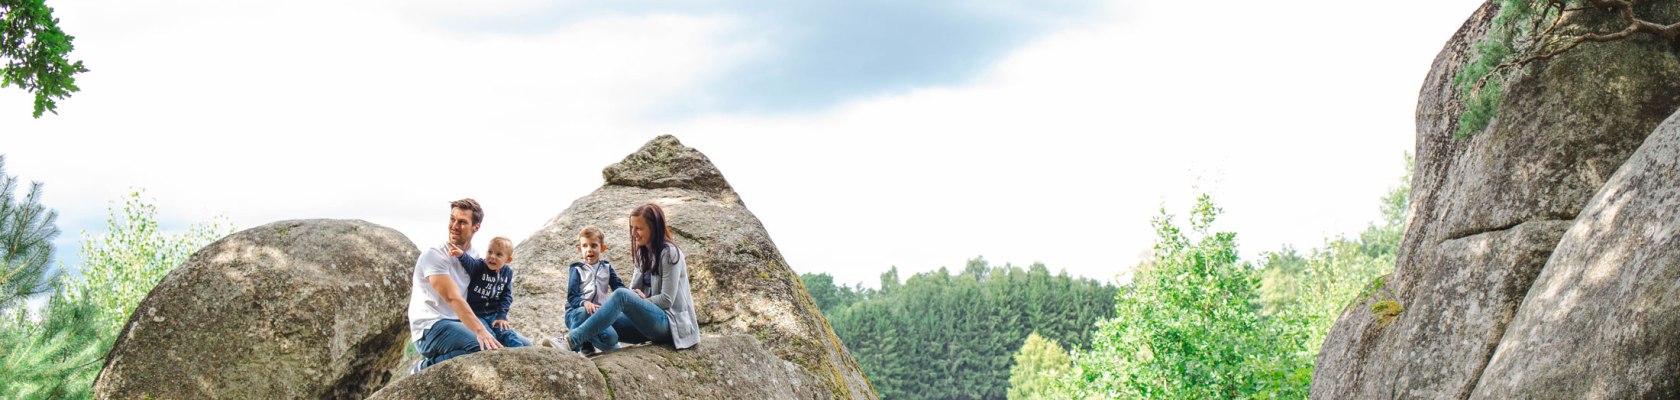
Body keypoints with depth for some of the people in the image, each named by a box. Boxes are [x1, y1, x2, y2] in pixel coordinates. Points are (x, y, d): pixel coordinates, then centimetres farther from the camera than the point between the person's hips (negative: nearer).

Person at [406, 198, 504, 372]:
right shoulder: (434, 255, -13)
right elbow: (453, 298, -26)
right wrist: (479, 330, -39)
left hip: (460, 324, 8)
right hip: (431, 328, -8)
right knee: (484, 349, -31)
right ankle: (427, 367, -11)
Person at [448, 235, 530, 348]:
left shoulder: (507, 272, 0)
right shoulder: (479, 266, -13)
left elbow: (506, 296, 3)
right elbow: (469, 263, -38)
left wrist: (501, 316, -8)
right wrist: (461, 255, -61)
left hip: (494, 315, 4)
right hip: (474, 314, -4)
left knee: (507, 333, -11)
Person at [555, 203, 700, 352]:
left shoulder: (669, 253, -10)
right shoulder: (643, 253, 15)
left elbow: (666, 300, -14)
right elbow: (634, 289, 9)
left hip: (670, 322, -9)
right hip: (649, 319, 9)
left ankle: (570, 340, -38)